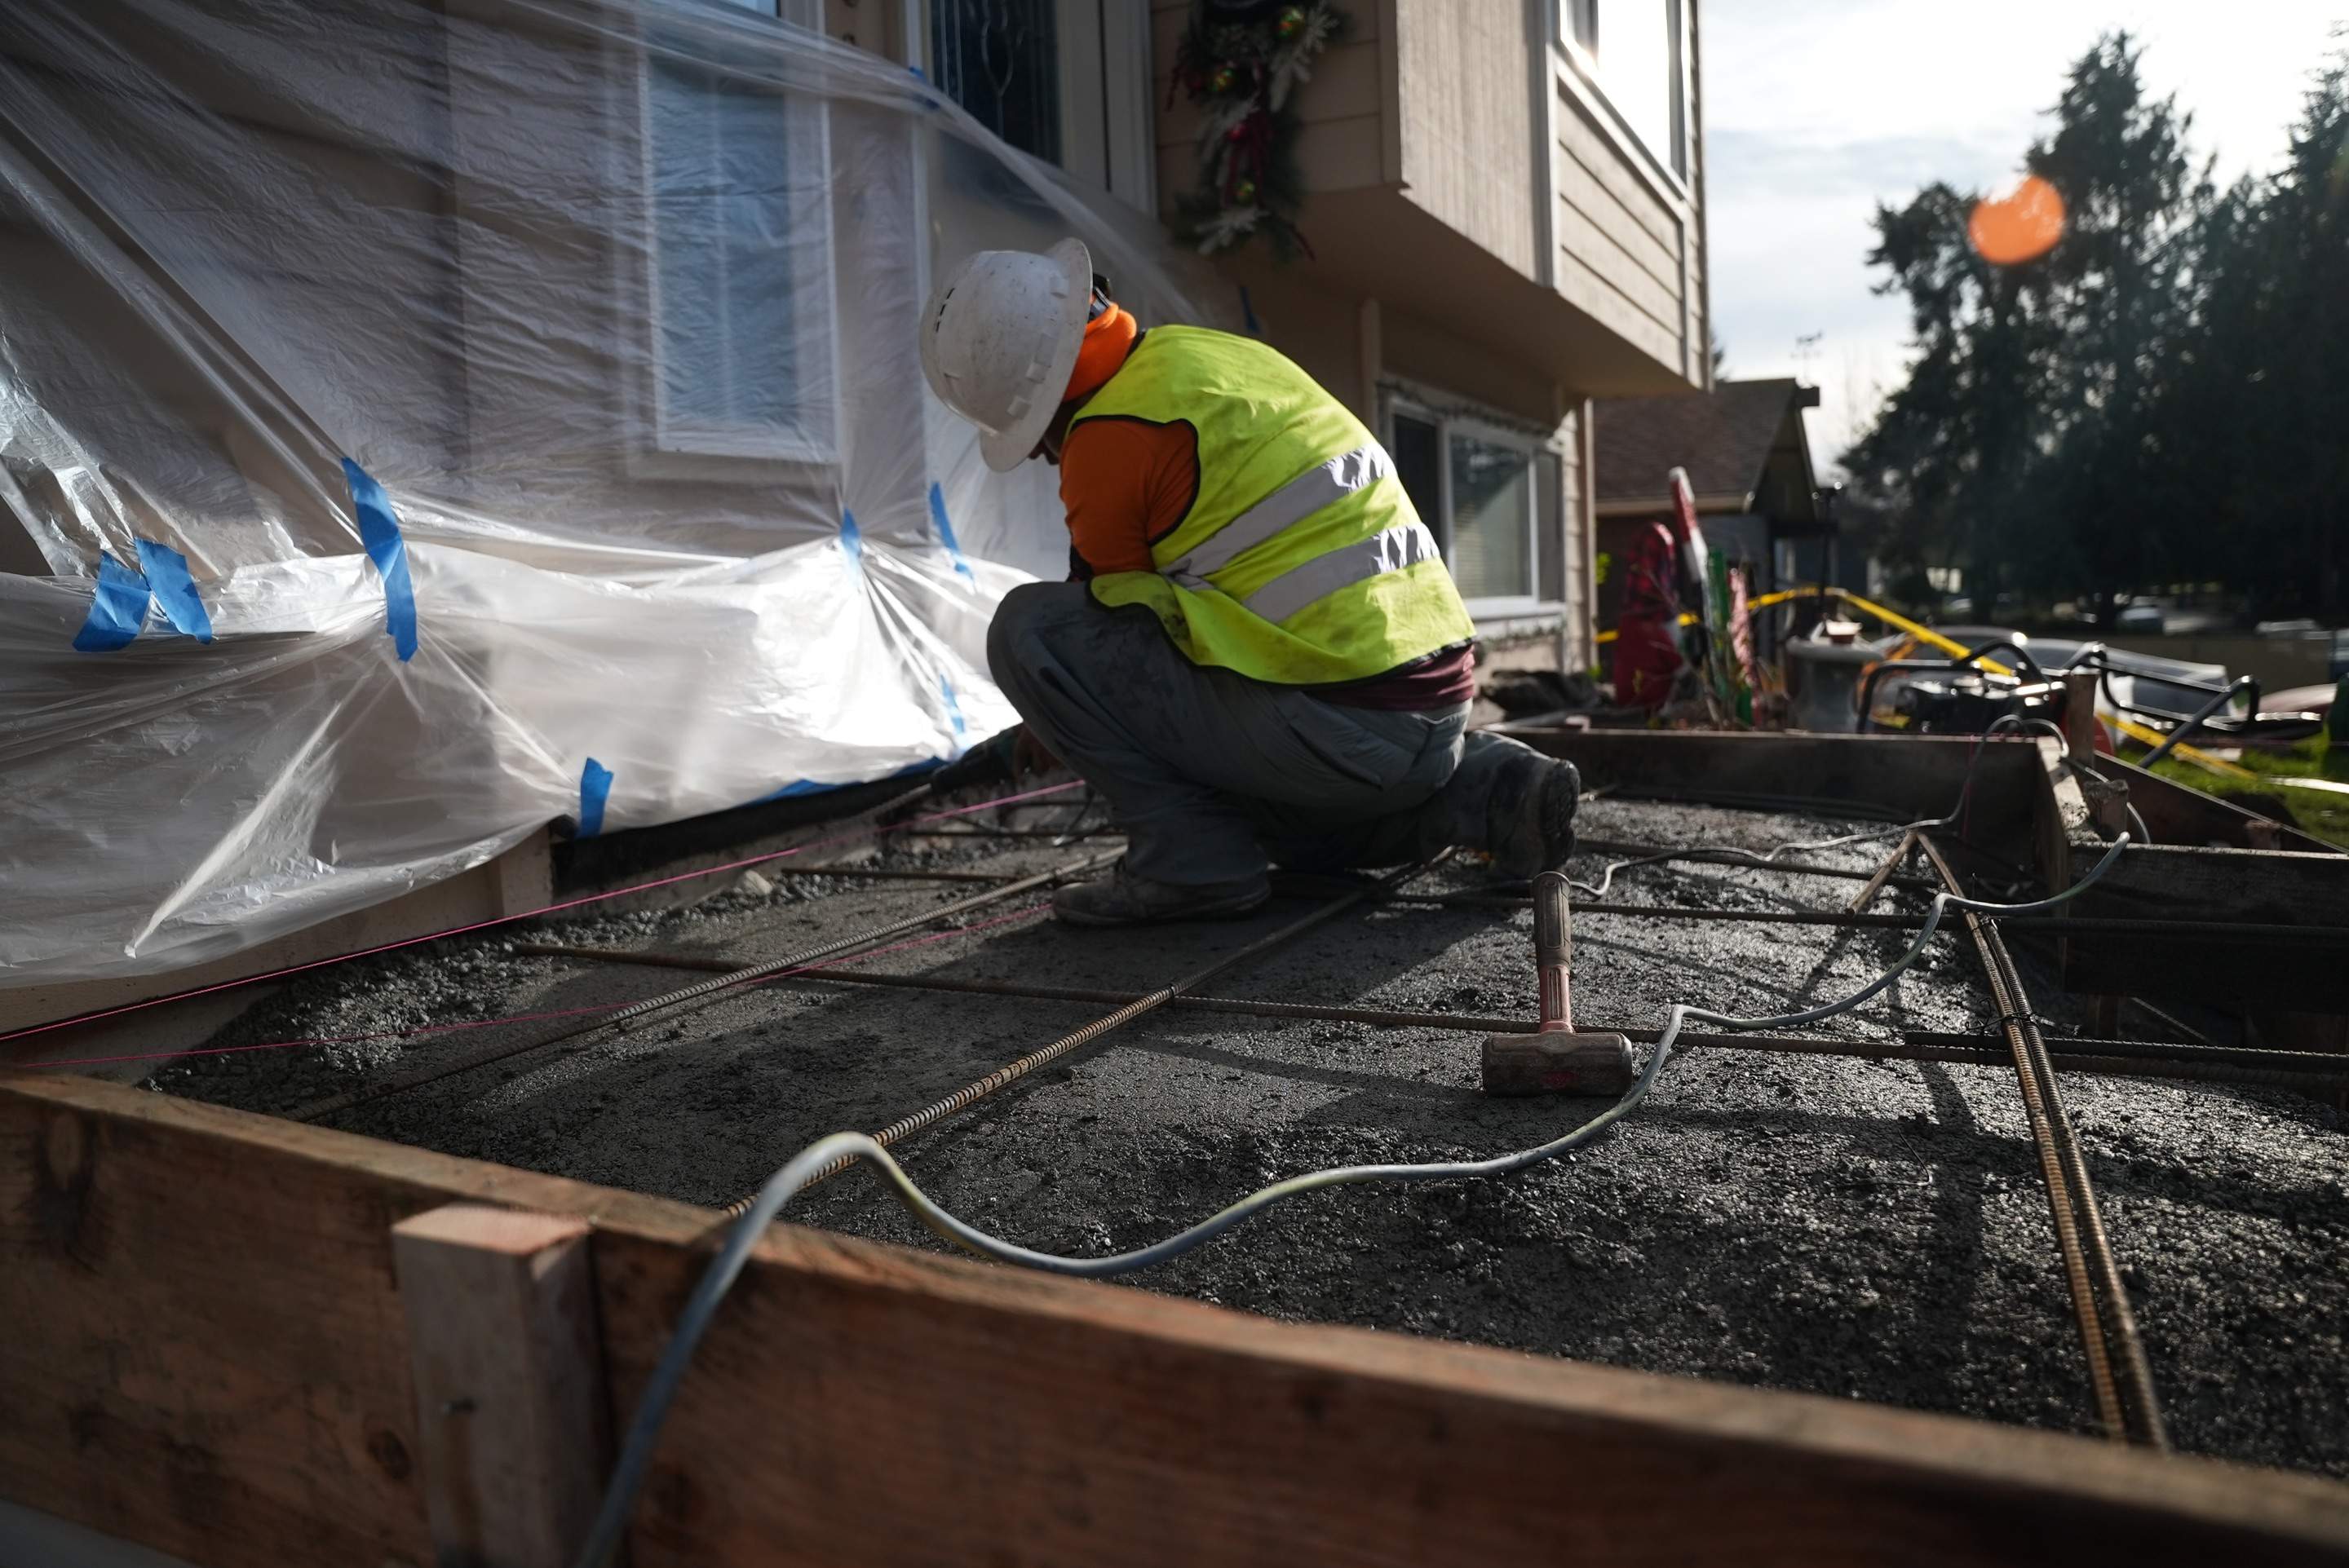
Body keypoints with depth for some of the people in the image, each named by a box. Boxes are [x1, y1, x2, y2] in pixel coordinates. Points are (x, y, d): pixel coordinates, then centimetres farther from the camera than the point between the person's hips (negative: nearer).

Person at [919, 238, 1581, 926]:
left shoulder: (1109, 435, -11)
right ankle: (1487, 787, 17)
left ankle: (1189, 860, -6)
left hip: (1333, 726, -9)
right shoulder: (1212, 352, 17)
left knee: (1025, 627, -6)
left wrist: (1056, 723, 25)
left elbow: (1109, 615, 5)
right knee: (1273, 819, 39)